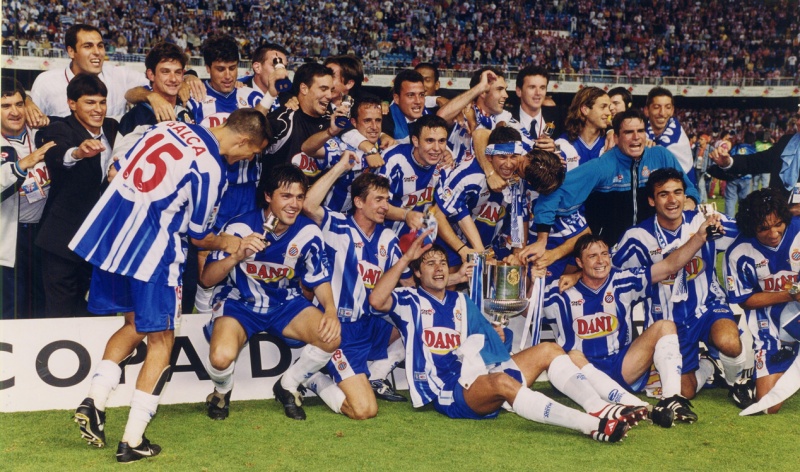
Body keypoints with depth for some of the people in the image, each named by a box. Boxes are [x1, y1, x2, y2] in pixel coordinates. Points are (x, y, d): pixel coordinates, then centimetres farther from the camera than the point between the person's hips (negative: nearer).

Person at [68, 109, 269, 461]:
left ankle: (94, 400, 9)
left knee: (135, 324, 24)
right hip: (152, 247, -7)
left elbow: (117, 172, 15)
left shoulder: (169, 126, 8)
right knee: (161, 340, 8)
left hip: (106, 231, 7)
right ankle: (133, 441, 6)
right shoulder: (212, 168, -11)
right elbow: (198, 236, 0)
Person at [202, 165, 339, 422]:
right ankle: (223, 390, 9)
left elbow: (320, 279, 0)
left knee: (331, 337, -23)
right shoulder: (239, 228, -19)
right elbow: (206, 279, -19)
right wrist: (237, 256, -38)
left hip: (285, 303, 3)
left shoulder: (308, 232, -11)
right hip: (239, 302, -3)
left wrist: (330, 311, -21)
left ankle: (288, 386, 7)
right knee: (222, 356, -32)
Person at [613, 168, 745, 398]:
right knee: (684, 392, -5)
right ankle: (705, 369, 33)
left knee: (728, 342, -33)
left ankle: (736, 381, 4)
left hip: (707, 308, 0)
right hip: (668, 321, 0)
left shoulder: (704, 221, -5)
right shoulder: (638, 237, -9)